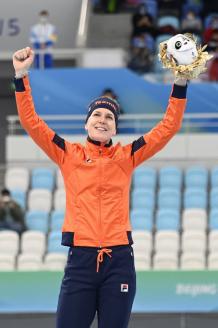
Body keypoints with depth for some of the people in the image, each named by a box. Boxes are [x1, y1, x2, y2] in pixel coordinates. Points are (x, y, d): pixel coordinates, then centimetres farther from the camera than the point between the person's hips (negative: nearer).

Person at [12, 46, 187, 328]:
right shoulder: (69, 154, 9)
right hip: (80, 259, -1)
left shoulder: (126, 156, 10)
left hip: (119, 259, 1)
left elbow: (168, 127, 9)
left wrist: (180, 83, 0)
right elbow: (31, 121, 3)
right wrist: (21, 76, -5)